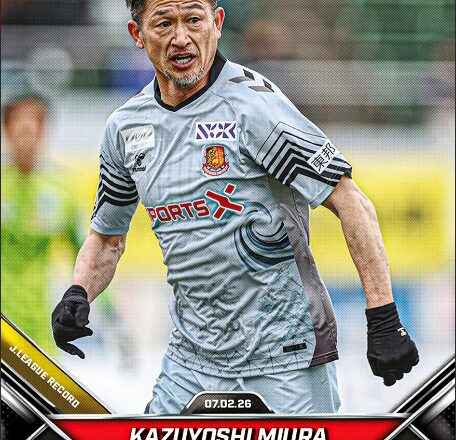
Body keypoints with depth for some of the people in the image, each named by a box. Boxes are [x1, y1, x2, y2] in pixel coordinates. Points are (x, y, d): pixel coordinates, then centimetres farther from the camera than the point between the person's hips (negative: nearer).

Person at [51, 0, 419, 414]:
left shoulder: (252, 104, -14)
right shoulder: (125, 127, 6)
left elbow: (353, 204, -17)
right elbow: (106, 239, 20)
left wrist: (383, 321, -22)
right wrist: (78, 294, -1)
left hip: (286, 356, -6)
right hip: (194, 359, 6)